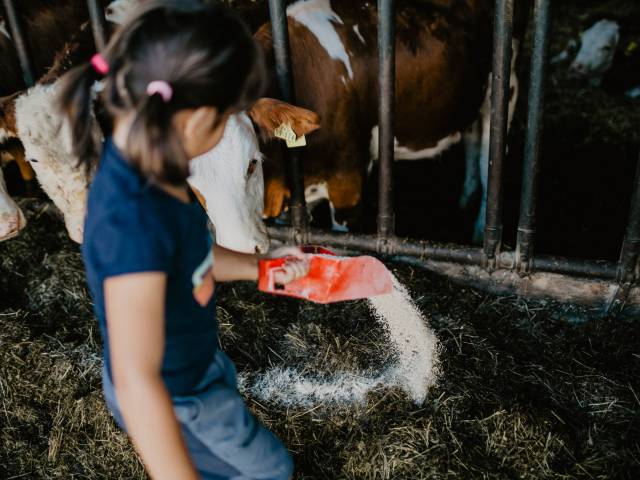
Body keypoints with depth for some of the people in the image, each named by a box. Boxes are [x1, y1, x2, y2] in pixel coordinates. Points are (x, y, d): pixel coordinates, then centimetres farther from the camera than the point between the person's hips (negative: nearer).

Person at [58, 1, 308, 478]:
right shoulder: (133, 218, -41)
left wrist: (260, 268, 5)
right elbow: (136, 379, -43)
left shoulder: (140, 165, -14)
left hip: (199, 361, 7)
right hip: (173, 398, -7)